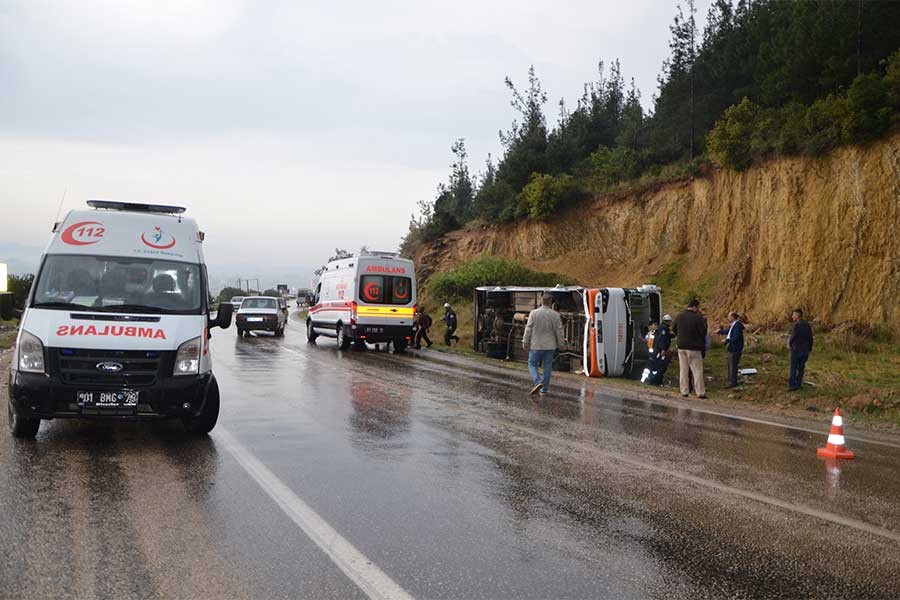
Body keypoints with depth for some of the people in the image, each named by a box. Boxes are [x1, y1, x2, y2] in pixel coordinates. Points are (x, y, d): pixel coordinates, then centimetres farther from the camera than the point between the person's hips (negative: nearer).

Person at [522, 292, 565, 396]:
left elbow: (528, 329, -7)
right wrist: (559, 343, 13)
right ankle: (544, 389, 13)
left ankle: (537, 382, -10)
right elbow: (559, 331, 0)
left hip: (536, 345, -2)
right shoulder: (555, 315, -4)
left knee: (532, 364, 10)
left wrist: (525, 342, 2)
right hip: (550, 345, 2)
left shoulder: (534, 313, -9)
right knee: (547, 366, 9)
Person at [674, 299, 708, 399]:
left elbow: (674, 330, 14)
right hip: (694, 348, -5)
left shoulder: (679, 316, 5)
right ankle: (700, 392, 0)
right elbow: (703, 332, -10)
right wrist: (704, 322, 5)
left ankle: (684, 392, 10)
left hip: (681, 346, 5)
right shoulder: (698, 318, -13)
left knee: (683, 370, 9)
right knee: (697, 371, 0)